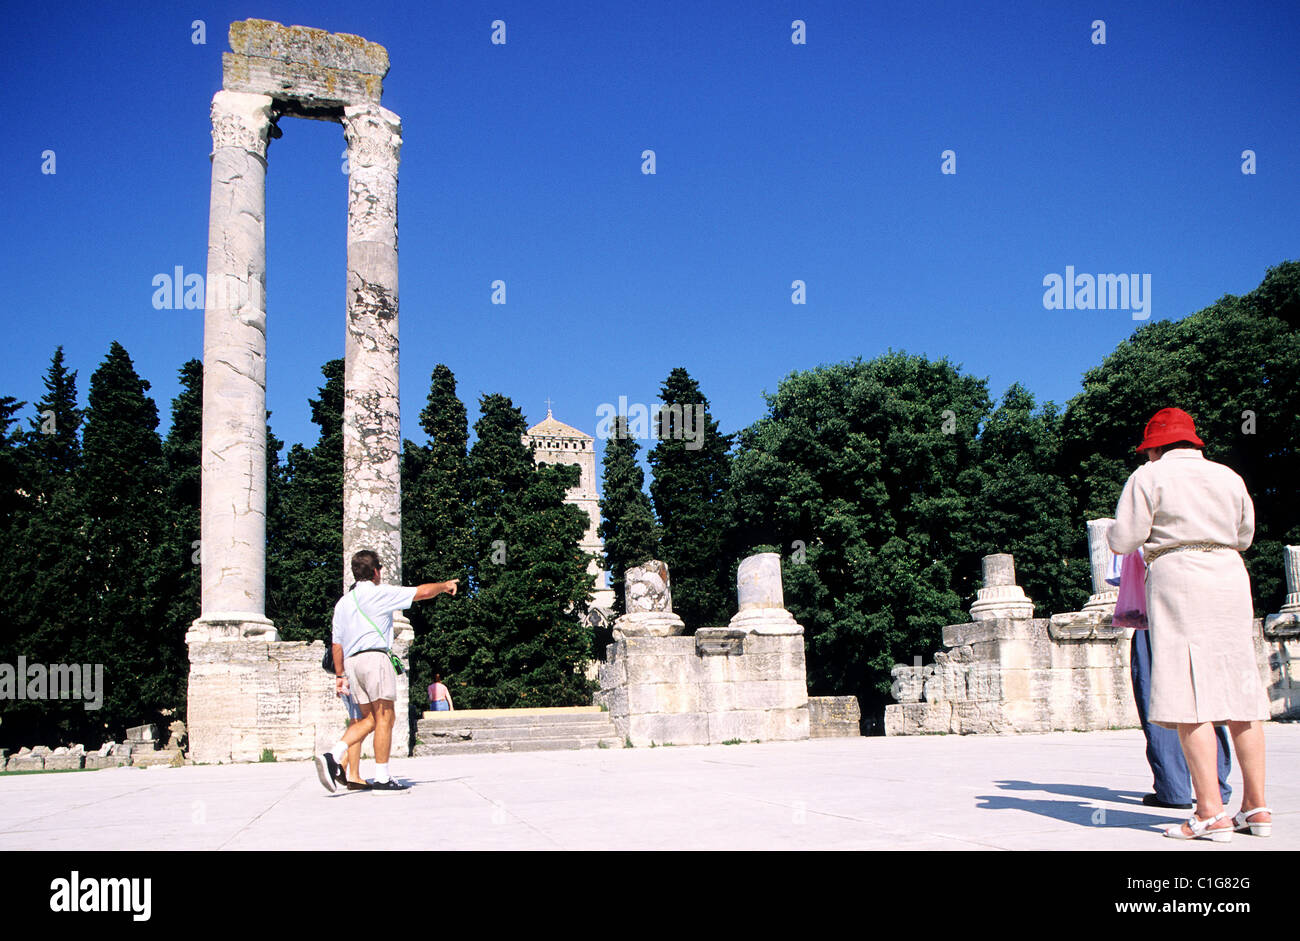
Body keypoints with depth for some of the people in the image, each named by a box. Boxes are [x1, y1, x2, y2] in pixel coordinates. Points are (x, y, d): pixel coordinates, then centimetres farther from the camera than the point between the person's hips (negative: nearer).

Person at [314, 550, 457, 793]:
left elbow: (337, 644, 18)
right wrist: (444, 585, 20)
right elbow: (422, 592, 3)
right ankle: (382, 779, -6)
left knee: (370, 718, 11)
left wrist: (339, 675, 21)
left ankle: (332, 756, -6)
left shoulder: (342, 602, 19)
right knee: (385, 717, -5)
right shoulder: (379, 593, -1)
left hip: (352, 662, 8)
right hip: (375, 657, -8)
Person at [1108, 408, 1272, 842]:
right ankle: (1257, 807, 11)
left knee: (1188, 696, -9)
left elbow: (1122, 541, -5)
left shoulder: (1150, 476, 1)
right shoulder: (1229, 477, 17)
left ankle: (1210, 813, -14)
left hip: (1178, 579, -6)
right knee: (1239, 691, 8)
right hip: (1230, 578, 6)